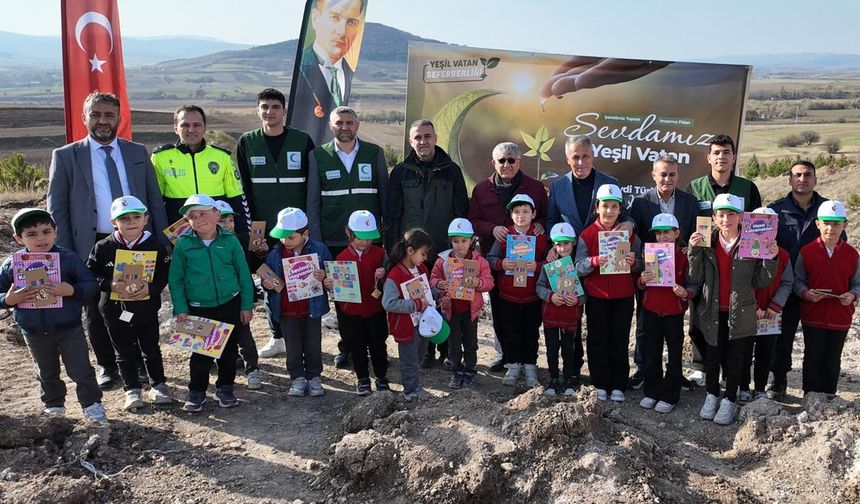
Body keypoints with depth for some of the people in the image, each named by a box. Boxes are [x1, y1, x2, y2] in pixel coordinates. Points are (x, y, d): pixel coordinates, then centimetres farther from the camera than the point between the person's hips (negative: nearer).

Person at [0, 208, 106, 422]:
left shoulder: (69, 258, -12)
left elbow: (91, 285, -11)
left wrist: (72, 290, -29)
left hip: (69, 328, -3)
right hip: (34, 332, 3)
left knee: (81, 370, 5)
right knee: (47, 373, 22)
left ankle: (91, 404, 22)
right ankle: (53, 404, 41)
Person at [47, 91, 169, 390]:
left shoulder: (138, 152, 8)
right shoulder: (65, 157, 2)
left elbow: (155, 200, 9)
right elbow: (57, 210, 2)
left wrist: (163, 243, 2)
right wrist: (64, 254, -5)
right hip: (92, 247, -1)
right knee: (97, 314, 10)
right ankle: (107, 367, 29)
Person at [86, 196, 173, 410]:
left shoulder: (155, 245, -8)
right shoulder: (103, 247, -6)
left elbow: (165, 274, -7)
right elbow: (90, 274, -4)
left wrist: (150, 287, -24)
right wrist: (110, 285, -19)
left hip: (146, 308, -1)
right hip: (115, 310, 1)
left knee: (151, 348, 14)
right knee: (124, 352, 12)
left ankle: (158, 385, 30)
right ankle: (132, 390, 25)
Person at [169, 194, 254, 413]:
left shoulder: (230, 240, -5)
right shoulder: (183, 244, -5)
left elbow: (244, 275, 1)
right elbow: (175, 280, 0)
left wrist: (247, 305, 0)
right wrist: (180, 309, -5)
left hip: (230, 305, 1)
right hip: (198, 309, -1)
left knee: (229, 349, 11)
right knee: (200, 353, 5)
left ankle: (225, 388, 28)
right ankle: (197, 392, 23)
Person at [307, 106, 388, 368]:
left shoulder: (375, 153, 5)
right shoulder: (318, 156, 5)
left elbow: (385, 195, 8)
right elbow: (312, 202, 5)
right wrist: (315, 239, -1)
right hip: (334, 240, 1)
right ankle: (346, 345, 22)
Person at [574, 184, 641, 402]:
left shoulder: (629, 233, 3)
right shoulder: (587, 234, -2)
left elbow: (640, 265, 5)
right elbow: (579, 268, -8)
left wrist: (633, 262, -18)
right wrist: (595, 261, -27)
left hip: (623, 296, 1)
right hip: (596, 296, -1)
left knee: (620, 341, 7)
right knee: (598, 340, 6)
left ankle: (618, 386, 17)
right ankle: (600, 384, 18)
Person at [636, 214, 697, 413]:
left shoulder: (684, 255, -6)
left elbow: (693, 285, -6)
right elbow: (640, 284, 8)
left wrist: (686, 293, -27)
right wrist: (642, 281, -14)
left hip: (674, 313, -3)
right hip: (650, 311, 3)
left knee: (674, 355, 7)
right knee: (651, 354, 11)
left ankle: (669, 397, 17)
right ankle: (651, 392, 24)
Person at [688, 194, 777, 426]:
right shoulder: (706, 243, -2)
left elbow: (761, 282, -4)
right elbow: (696, 278, -5)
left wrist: (770, 259, -18)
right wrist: (694, 251, -15)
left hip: (740, 312, -1)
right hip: (712, 311, 2)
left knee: (734, 359, 9)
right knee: (712, 356, 13)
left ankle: (730, 400, 24)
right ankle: (712, 395, 31)